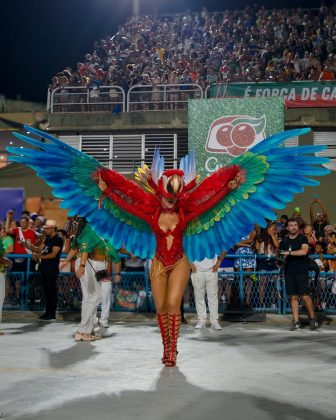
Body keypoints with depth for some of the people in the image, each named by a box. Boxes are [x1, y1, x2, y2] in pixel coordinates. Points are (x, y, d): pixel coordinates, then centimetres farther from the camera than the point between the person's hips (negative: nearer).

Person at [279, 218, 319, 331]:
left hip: (301, 271, -3)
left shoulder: (303, 238, 0)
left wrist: (289, 252, -17)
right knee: (293, 297, 4)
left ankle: (313, 319, 10)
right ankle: (296, 322, 8)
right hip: (289, 272, 4)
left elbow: (304, 251, -16)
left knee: (305, 296, -8)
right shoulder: (284, 241, 12)